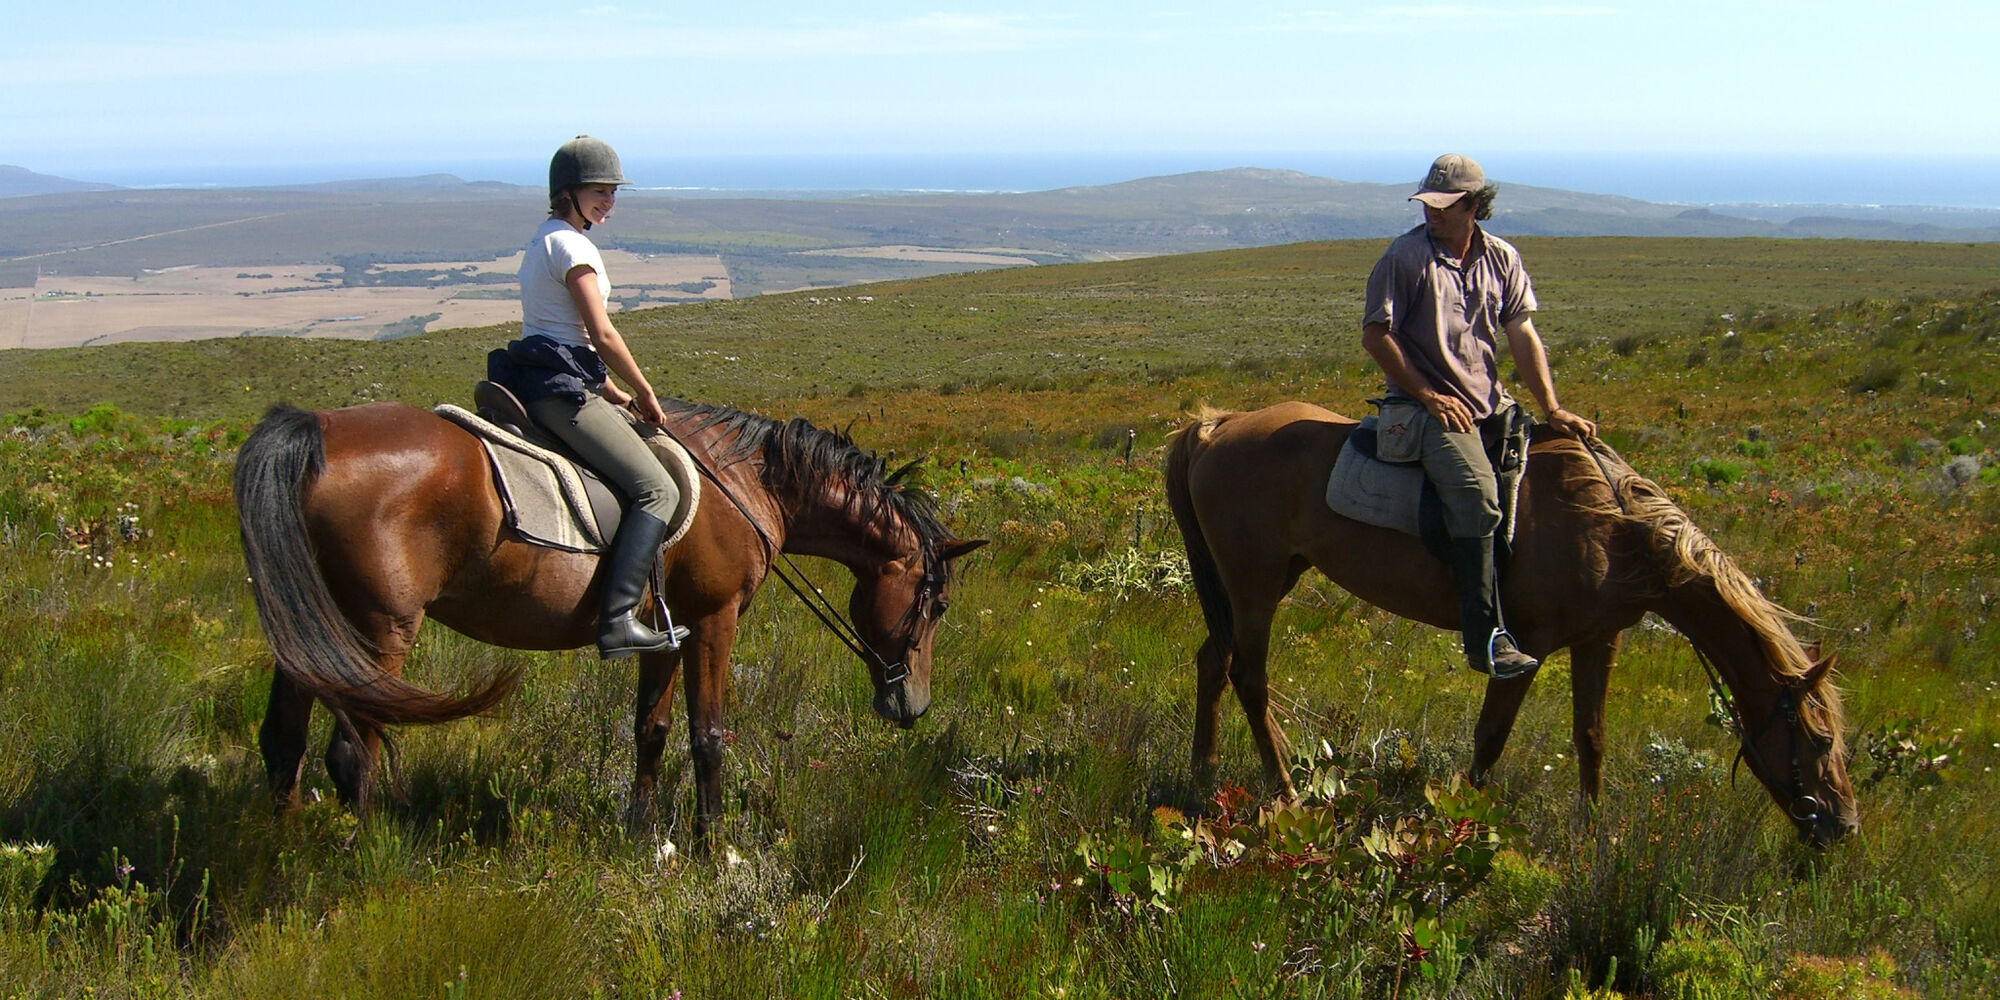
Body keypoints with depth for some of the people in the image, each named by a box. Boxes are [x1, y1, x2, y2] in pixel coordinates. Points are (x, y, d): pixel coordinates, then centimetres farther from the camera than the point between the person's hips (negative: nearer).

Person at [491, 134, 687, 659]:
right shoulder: (571, 245, -12)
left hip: (533, 383, 11)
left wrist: (614, 393, 21)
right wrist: (645, 394, -3)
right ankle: (617, 620, -26)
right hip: (562, 391, -11)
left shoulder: (544, 241, 20)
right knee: (657, 490, -14)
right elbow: (602, 334, -15)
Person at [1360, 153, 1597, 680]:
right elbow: (1375, 334, -7)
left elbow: (1523, 335, 3)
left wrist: (1551, 408, -8)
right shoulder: (1406, 257, -7)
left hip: (1491, 403, 6)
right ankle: (1485, 636, -28)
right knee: (1476, 490, -28)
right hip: (1423, 405, -6)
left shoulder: (1502, 259, 7)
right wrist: (1428, 395, -12)